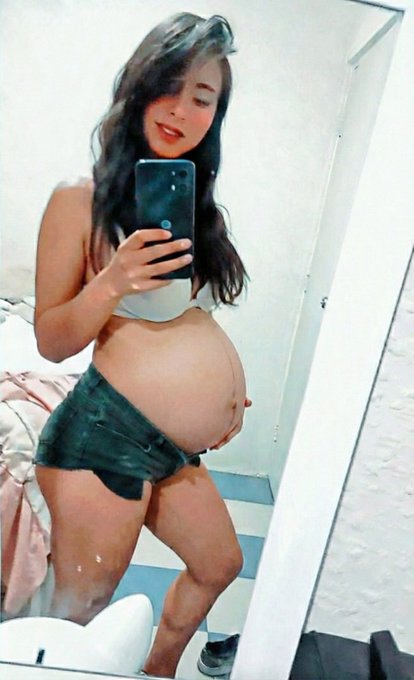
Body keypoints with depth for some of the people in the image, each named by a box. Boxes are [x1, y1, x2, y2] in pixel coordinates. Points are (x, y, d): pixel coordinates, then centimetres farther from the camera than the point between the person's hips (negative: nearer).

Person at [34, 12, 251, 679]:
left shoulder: (200, 205, 11)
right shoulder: (80, 199, -9)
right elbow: (52, 341, -9)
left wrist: (229, 384, 10)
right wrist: (112, 283, -25)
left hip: (178, 448, 8)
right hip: (106, 436, -7)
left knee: (219, 564, 26)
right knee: (79, 614, 7)